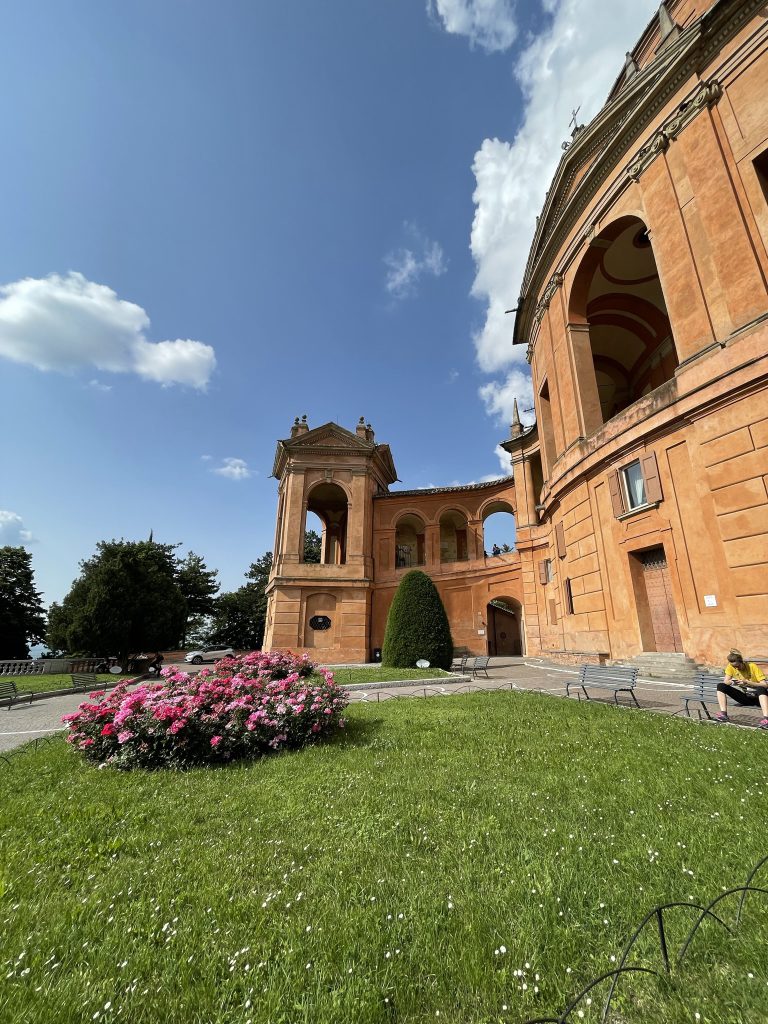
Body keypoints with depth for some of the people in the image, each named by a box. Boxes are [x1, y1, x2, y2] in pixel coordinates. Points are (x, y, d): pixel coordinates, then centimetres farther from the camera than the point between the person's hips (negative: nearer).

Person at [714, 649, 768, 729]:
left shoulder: (752, 666, -14)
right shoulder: (730, 667, -6)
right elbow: (725, 682, -10)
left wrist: (747, 682, -33)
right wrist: (731, 681, -33)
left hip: (757, 697, -3)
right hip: (744, 697, 3)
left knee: (761, 689, -38)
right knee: (720, 686, -19)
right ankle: (723, 714, -29)